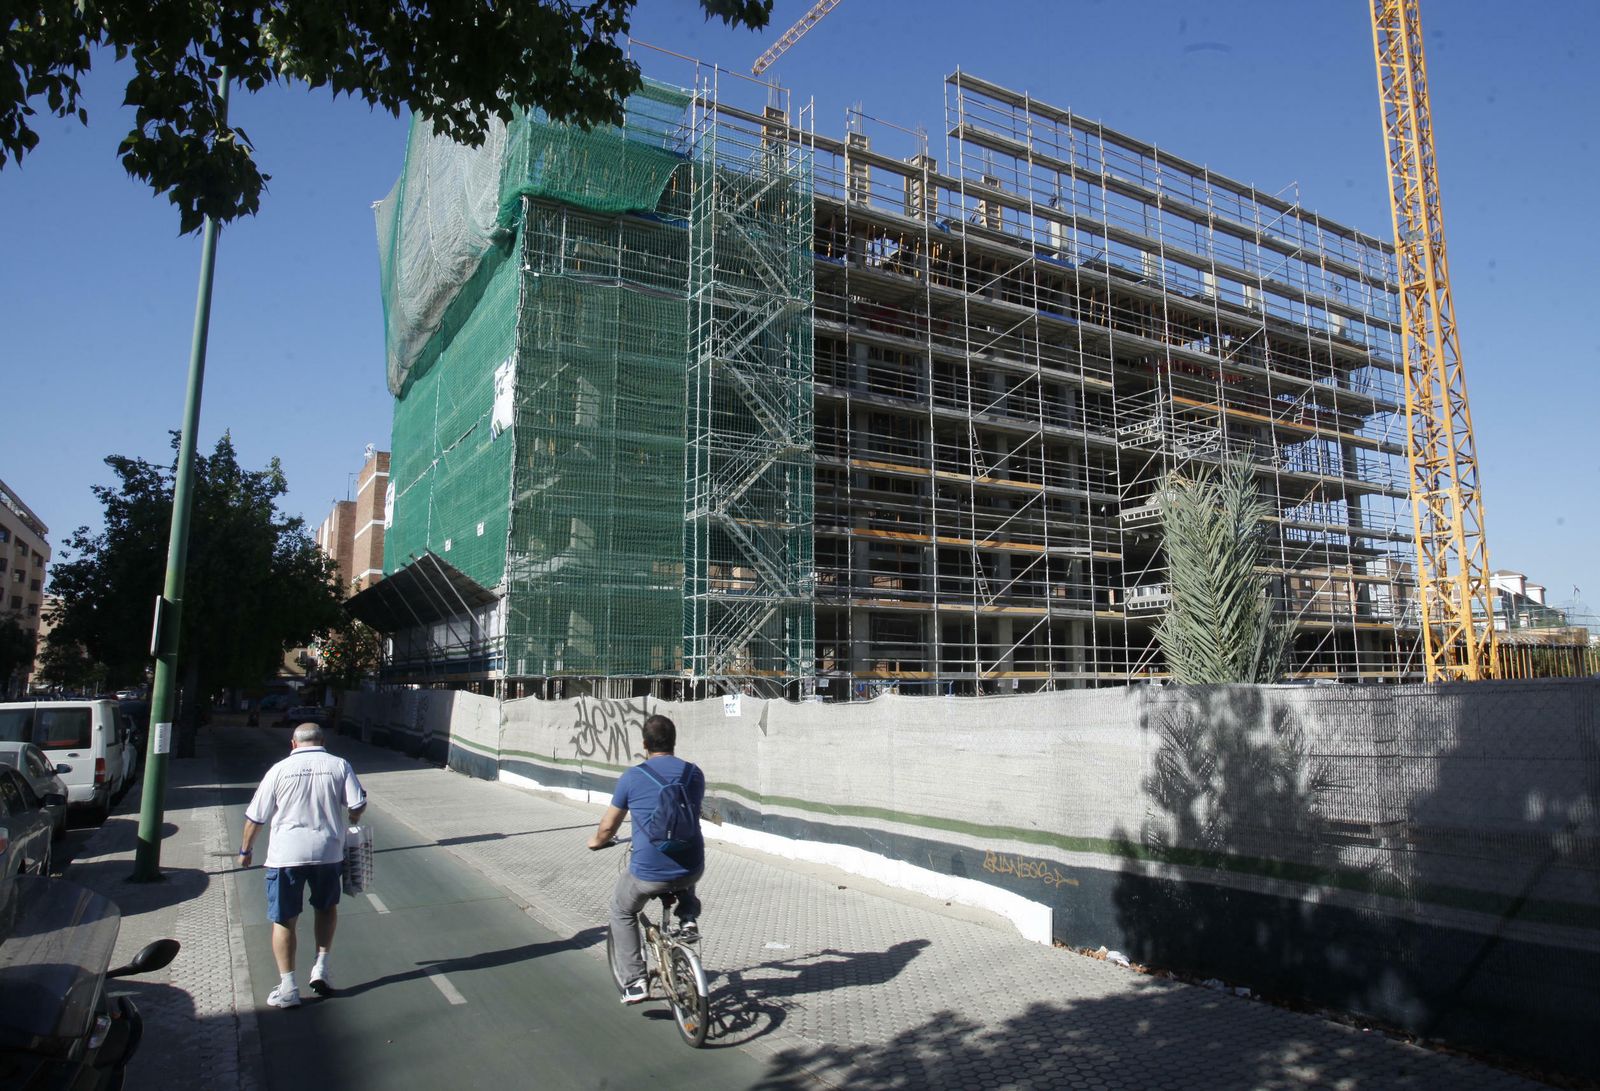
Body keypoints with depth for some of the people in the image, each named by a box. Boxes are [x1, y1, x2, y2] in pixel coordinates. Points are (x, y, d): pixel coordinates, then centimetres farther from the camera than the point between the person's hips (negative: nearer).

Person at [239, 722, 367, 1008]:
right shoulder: (340, 766, -1)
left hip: (286, 855, -1)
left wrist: (246, 849, 19)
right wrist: (349, 823, 17)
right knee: (327, 907, 24)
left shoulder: (280, 769, -1)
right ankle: (321, 967, 19)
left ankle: (287, 988, 12)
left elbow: (256, 816, 4)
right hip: (328, 852, 1)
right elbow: (358, 805, -6)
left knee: (283, 920, 10)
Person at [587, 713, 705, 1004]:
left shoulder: (632, 778, -5)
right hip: (692, 870, 3)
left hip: (648, 874, -3)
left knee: (621, 910, 27)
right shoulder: (694, 773, 3)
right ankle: (689, 920, 16)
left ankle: (634, 981, 19)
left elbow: (607, 827, 7)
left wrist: (597, 841, 30)